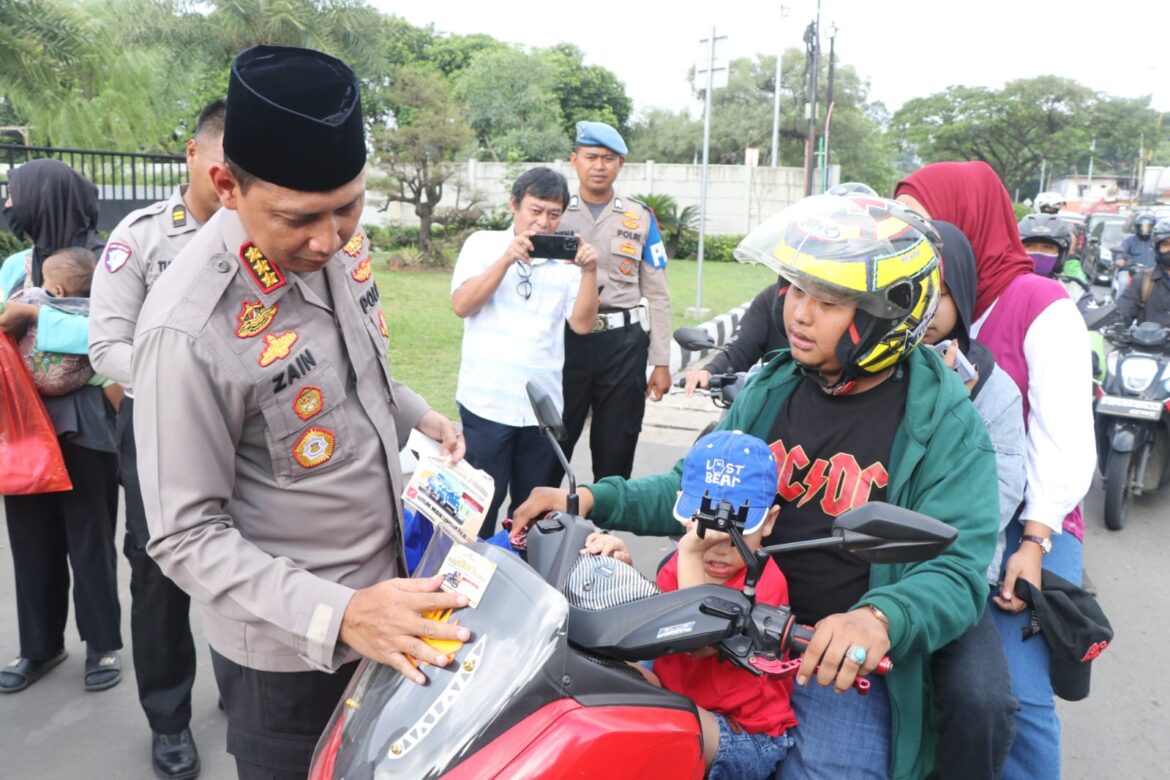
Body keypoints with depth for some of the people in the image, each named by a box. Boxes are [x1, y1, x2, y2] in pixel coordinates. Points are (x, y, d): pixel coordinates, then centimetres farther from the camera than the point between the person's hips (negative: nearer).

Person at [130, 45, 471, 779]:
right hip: (289, 648, -7)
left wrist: (417, 414, -4)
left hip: (385, 591, 7)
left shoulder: (340, 246, -6)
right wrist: (337, 613, -32)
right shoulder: (191, 329, -29)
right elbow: (186, 538, -23)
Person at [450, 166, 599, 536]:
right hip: (487, 402, -3)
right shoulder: (483, 243, 3)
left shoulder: (566, 258, 7)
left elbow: (582, 323, -1)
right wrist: (507, 259, -17)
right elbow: (462, 305, -8)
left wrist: (589, 271, -15)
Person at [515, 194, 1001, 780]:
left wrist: (878, 620, -39)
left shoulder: (943, 425, -11)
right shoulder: (772, 388, 4)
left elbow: (956, 571, -18)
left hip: (843, 666, -4)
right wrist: (594, 500, -3)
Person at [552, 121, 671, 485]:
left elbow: (657, 295, 7)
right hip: (565, 339, -1)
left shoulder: (641, 218, 8)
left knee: (616, 450, 11)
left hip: (623, 342, 1)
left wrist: (661, 362, 3)